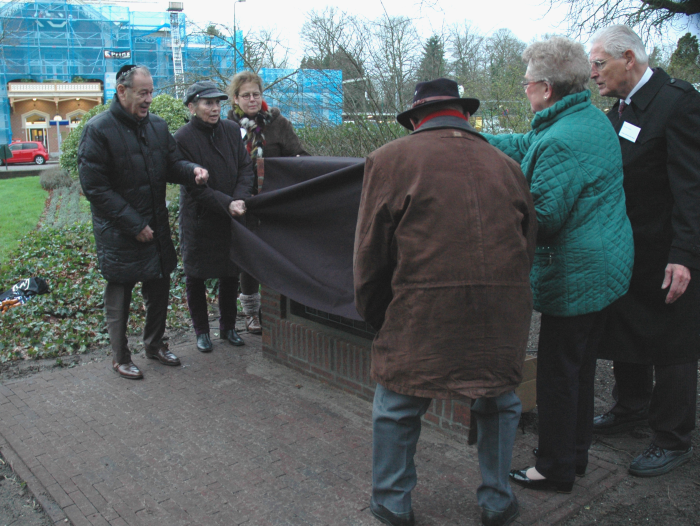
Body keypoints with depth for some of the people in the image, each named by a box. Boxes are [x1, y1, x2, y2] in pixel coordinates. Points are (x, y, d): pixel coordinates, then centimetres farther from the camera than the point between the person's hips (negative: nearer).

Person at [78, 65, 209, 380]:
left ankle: (154, 344, 36)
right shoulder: (98, 130, -13)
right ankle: (120, 358, 24)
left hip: (156, 227, 6)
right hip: (118, 233, -6)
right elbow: (94, 187, -15)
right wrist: (133, 224, -17)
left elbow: (172, 163, 11)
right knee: (119, 297, 7)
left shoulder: (157, 126, 6)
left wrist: (192, 170, -14)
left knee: (159, 289, 15)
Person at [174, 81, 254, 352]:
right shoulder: (182, 139, -13)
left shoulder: (231, 130, 1)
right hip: (198, 220, -4)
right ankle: (201, 331, 27)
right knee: (195, 278, 9)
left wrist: (239, 199, -15)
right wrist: (227, 204, -24)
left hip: (231, 219, 4)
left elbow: (246, 167, 1)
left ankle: (228, 326, 31)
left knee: (230, 274, 13)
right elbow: (193, 186, -16)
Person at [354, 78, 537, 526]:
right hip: (503, 317, 4)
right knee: (499, 405, 25)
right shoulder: (506, 165, 14)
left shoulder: (389, 160, 3)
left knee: (396, 409, 17)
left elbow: (371, 254, 2)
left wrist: (376, 316, 16)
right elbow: (528, 248, 18)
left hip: (422, 316, -3)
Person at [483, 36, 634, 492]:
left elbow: (542, 219, -23)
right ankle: (576, 453, 37)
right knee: (581, 366, 21)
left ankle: (556, 470, 20)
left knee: (558, 374, 4)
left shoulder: (561, 143, -24)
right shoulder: (594, 118, 9)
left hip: (574, 278, -10)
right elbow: (525, 146, 19)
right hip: (606, 270, 10)